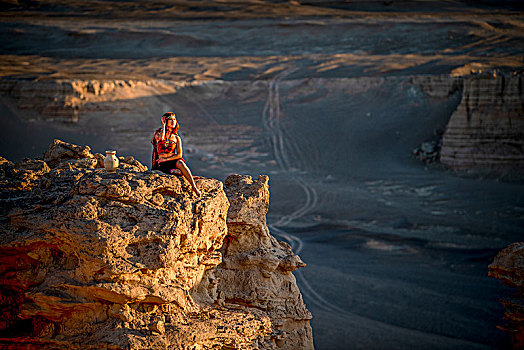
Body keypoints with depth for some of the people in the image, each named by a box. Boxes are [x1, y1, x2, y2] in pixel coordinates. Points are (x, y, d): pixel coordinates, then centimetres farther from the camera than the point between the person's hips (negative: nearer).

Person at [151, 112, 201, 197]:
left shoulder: (176, 138, 12)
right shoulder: (158, 133, 6)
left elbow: (179, 155, 3)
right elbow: (161, 138, -21)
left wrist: (166, 159, -11)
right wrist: (163, 125, -8)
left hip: (173, 160, 1)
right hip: (161, 164, -1)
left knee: (180, 162, -35)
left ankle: (194, 187, -43)